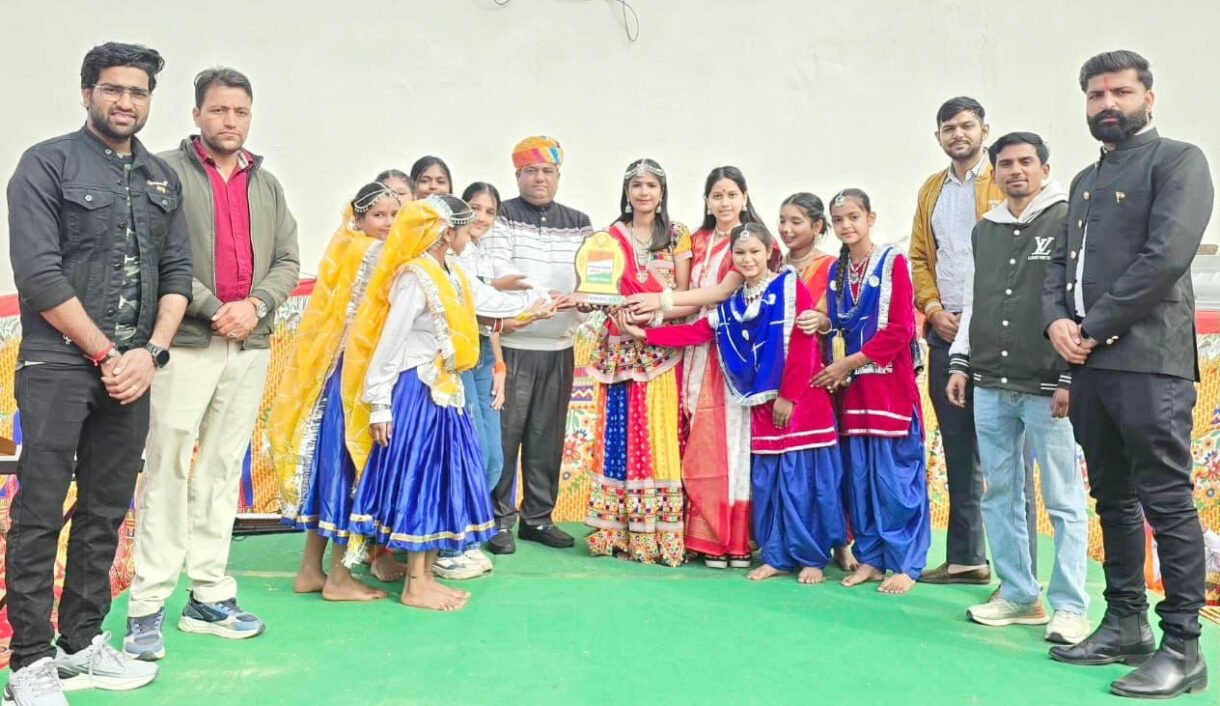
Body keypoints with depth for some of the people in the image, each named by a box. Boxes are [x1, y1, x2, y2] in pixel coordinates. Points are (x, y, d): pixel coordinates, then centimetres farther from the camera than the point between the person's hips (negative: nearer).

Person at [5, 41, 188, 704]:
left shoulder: (162, 178, 13)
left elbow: (177, 271, 9)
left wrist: (150, 352, -5)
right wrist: (105, 353, -11)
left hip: (132, 368, 5)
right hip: (59, 364, -5)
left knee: (106, 512, 10)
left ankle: (83, 644, 21)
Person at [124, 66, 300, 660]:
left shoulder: (266, 184, 16)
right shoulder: (167, 172, -1)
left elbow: (288, 262, 12)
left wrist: (256, 305, -6)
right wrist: (212, 309, -14)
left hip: (251, 346, 5)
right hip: (187, 343, -5)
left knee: (222, 471, 9)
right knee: (168, 471, -3)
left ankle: (209, 597, 17)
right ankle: (147, 607, 4)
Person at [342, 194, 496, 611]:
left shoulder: (450, 275, 10)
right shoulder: (415, 278, -16)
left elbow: (457, 333, 10)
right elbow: (388, 344, -16)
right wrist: (379, 405, -16)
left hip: (442, 392, 9)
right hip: (415, 393, -9)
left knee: (439, 481, 12)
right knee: (418, 481, -2)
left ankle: (425, 577, 22)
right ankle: (415, 586, 8)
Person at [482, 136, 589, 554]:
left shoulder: (578, 223, 13)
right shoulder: (502, 216, 1)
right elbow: (496, 272, -13)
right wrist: (548, 297, -26)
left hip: (559, 347, 4)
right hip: (512, 344, -4)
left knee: (548, 436, 9)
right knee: (505, 433, -1)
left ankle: (537, 517, 21)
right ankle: (498, 518, 11)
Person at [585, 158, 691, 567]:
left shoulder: (677, 235, 7)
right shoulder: (611, 236, 10)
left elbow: (684, 294, 3)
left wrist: (654, 309, -13)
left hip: (663, 347, -1)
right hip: (621, 346, 1)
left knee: (660, 435, -2)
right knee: (620, 433, 1)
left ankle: (661, 531, 4)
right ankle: (615, 528, 9)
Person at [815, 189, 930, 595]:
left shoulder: (893, 263, -3)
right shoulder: (835, 271, 13)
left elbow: (900, 329, -11)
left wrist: (850, 362, -13)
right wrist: (836, 369, -2)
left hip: (890, 383, -5)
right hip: (851, 385, 5)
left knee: (894, 474, -3)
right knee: (859, 474, 7)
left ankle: (905, 563, 5)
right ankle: (870, 557, 16)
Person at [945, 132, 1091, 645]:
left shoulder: (1068, 222, -2)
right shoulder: (984, 231, 15)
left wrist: (1070, 377, -13)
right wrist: (960, 362, 13)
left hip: (1046, 388, -6)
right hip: (990, 387, 6)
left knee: (1064, 501, 0)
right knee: (1000, 496, 10)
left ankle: (1069, 607, 8)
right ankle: (1019, 595, 20)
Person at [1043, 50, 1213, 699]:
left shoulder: (1177, 161, -1)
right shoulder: (1085, 181, 22)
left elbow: (1165, 256, -14)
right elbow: (1060, 262, 18)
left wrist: (1097, 327, -11)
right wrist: (1057, 319, -2)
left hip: (1149, 361, -7)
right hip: (1090, 362, 8)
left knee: (1166, 502, -5)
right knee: (1114, 500, 12)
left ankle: (1182, 648, 3)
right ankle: (1125, 625, 22)